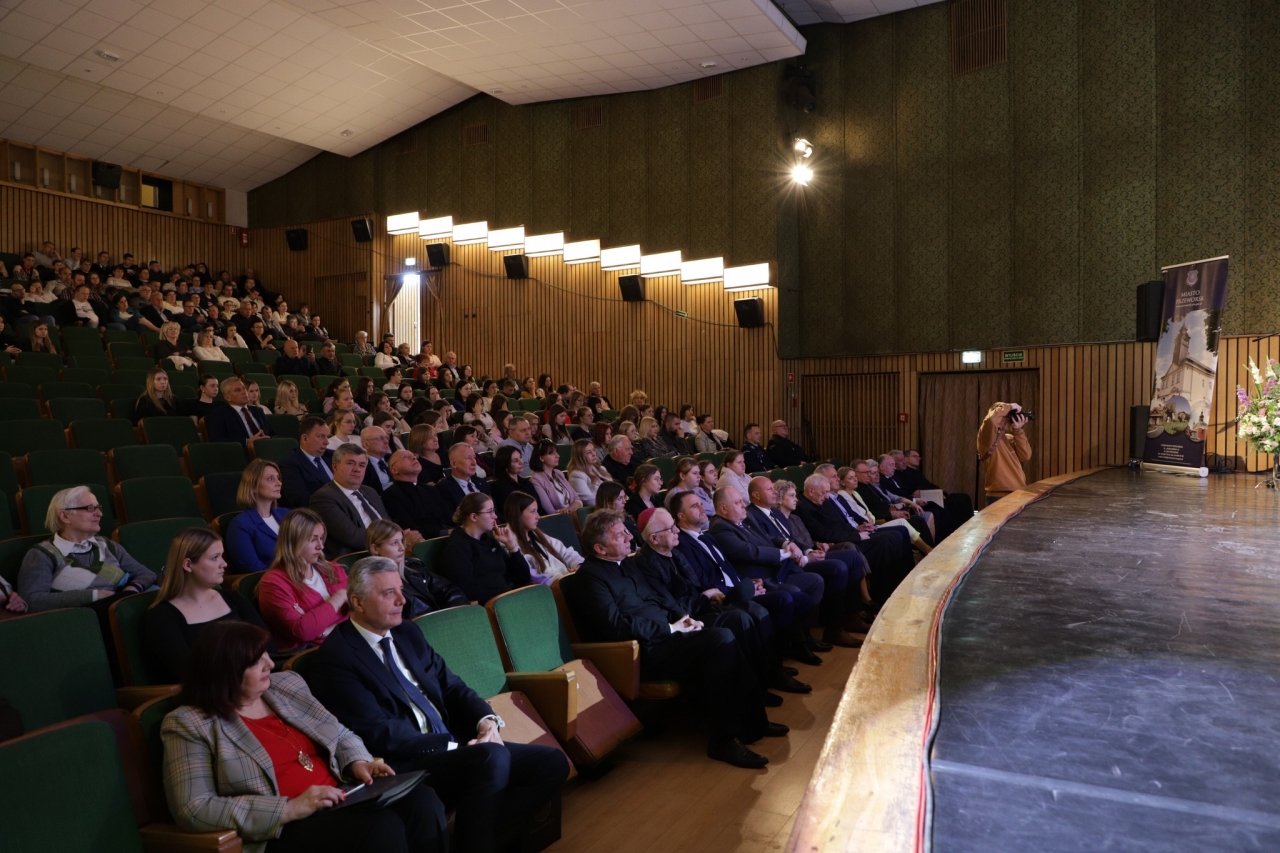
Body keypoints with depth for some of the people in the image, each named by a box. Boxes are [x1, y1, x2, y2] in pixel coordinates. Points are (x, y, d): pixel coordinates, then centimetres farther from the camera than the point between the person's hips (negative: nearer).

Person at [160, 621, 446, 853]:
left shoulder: (287, 684, 14)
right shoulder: (191, 725, -4)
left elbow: (340, 734, 22)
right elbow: (193, 811, -12)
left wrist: (358, 762, -3)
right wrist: (289, 809, -20)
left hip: (341, 799, 6)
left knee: (423, 801, -22)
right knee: (382, 825, -31)